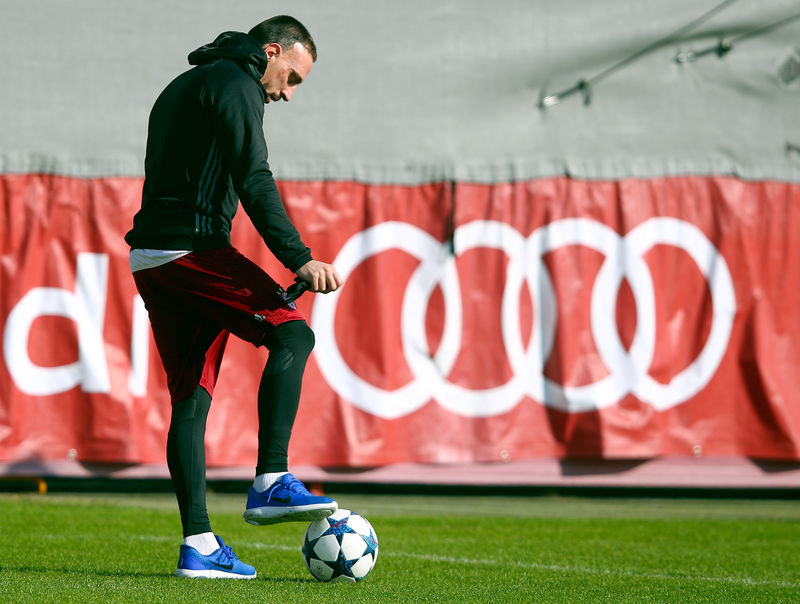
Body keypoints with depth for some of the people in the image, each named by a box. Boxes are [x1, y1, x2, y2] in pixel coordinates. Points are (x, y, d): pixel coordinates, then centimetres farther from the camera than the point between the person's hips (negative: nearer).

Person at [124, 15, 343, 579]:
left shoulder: (180, 87, 28)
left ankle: (198, 545, 2)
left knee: (191, 397, 6)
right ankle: (271, 483, -21)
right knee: (293, 333, -10)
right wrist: (300, 258, -19)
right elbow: (254, 181, -15)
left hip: (151, 256, 10)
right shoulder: (234, 83, -3)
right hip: (193, 248, -10)